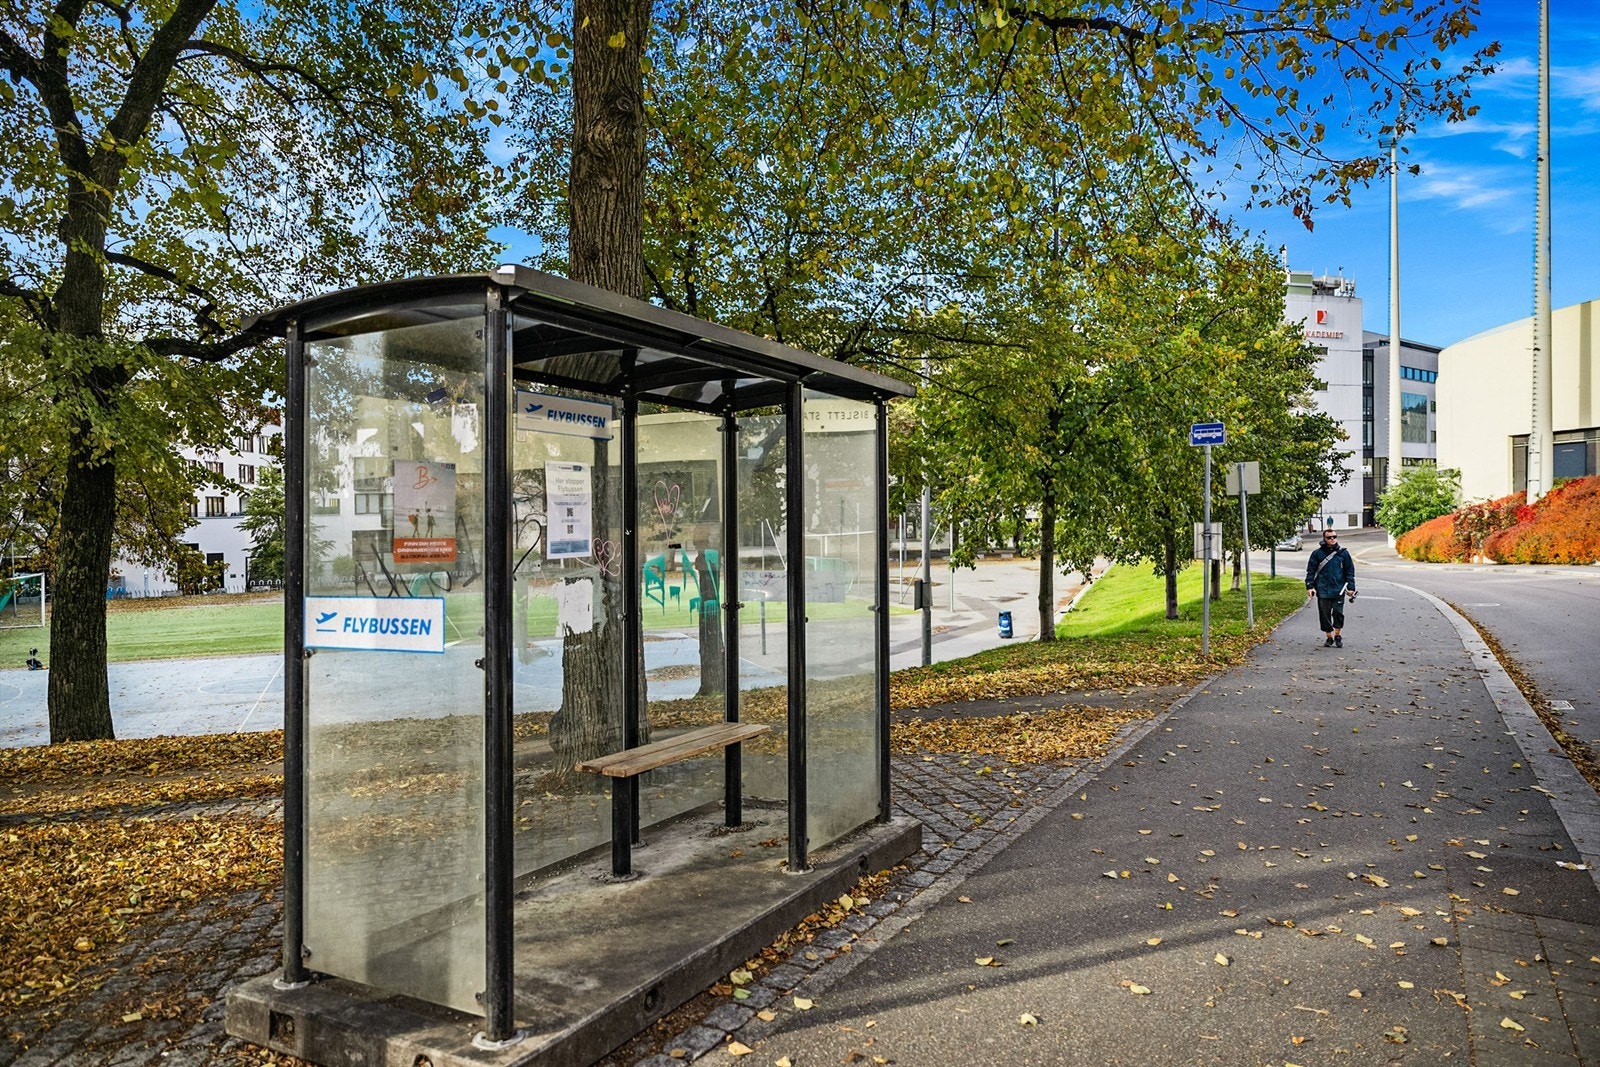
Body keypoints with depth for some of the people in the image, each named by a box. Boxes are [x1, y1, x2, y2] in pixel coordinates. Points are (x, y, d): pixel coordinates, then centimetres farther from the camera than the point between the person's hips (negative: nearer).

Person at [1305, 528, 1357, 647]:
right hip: (1323, 591, 0)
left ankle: (1338, 636, 15)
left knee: (1338, 613, -4)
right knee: (1325, 615, 4)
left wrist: (1351, 587, 5)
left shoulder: (1343, 553, 6)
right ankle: (1329, 637, 17)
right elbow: (1310, 571, 6)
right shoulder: (1317, 554, 3)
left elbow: (1350, 571, 10)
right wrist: (1309, 586, -2)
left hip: (1339, 590, 0)